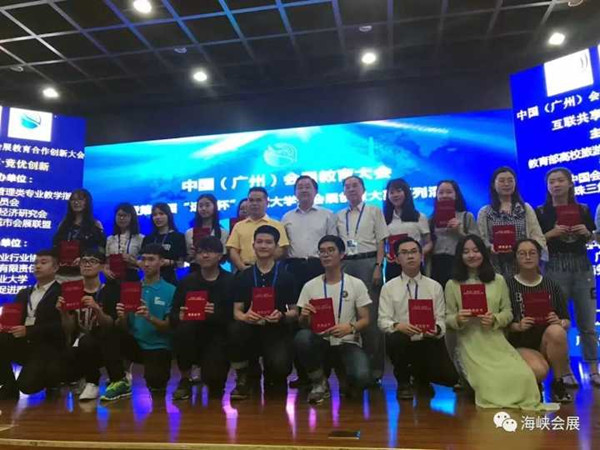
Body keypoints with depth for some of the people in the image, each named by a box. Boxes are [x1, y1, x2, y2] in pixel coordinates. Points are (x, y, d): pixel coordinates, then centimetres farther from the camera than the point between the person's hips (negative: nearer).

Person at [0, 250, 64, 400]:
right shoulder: (24, 293, 21)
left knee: (27, 385, -25)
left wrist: (28, 330, -22)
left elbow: (60, 326, -13)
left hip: (46, 347, -6)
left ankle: (52, 380, 11)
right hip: (22, 343, 7)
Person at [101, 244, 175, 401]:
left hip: (158, 347, -3)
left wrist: (150, 317, -29)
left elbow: (169, 327, -10)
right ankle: (120, 382, -7)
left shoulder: (170, 290, -6)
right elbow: (123, 327, 2)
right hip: (135, 343, 3)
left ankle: (156, 383, 12)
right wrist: (121, 317, -22)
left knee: (154, 381, -28)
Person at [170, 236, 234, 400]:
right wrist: (180, 317, -21)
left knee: (213, 378, -23)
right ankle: (185, 379, -7)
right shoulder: (187, 281, 9)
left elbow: (234, 316, -8)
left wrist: (217, 313, -26)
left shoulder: (231, 281, -1)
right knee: (183, 329, -32)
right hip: (193, 336, 2)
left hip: (218, 335, -2)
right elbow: (173, 316, 2)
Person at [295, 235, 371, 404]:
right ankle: (319, 382, -5)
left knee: (361, 377, -30)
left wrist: (350, 327, -22)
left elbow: (365, 320, 0)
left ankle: (343, 373, 11)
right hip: (321, 342, 1)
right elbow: (303, 325, 5)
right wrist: (304, 316, -19)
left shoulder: (356, 284, -1)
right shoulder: (310, 286, 3)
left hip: (348, 343, -1)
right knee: (302, 337, -33)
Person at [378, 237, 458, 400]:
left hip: (429, 343, 2)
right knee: (395, 339, -36)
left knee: (450, 377, -20)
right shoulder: (388, 287, 0)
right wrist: (398, 326, -27)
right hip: (401, 343, -1)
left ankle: (421, 377, 20)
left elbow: (440, 319, 2)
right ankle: (403, 382, -2)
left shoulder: (435, 286, 5)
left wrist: (437, 329, -21)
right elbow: (383, 320, -5)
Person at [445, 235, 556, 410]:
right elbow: (448, 318, 4)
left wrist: (495, 320, -15)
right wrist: (458, 320, -20)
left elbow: (508, 312, 7)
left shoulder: (498, 280, 8)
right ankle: (468, 376, 10)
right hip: (470, 344, -2)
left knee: (524, 377, -22)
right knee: (490, 383, -23)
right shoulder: (452, 284, 2)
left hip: (496, 341, 2)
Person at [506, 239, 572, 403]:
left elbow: (567, 321, 6)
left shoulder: (551, 285, 4)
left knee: (556, 331, -32)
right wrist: (517, 326, -23)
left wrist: (560, 323, -16)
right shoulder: (508, 285, -5)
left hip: (548, 344, 3)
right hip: (521, 345, -2)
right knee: (539, 371, -33)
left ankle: (559, 383, -10)